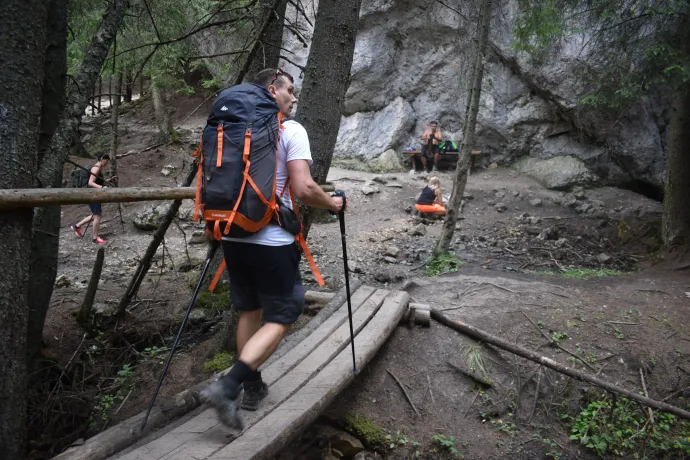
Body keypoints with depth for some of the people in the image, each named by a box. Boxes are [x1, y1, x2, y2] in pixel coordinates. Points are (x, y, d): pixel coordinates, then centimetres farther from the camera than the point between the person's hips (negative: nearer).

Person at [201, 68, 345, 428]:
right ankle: (227, 386, -10)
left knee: (249, 311, 20)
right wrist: (332, 203, 2)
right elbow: (303, 189, -16)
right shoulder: (291, 131, -7)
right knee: (281, 317, 3)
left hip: (233, 236, 7)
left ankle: (252, 388, 28)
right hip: (272, 241, -6)